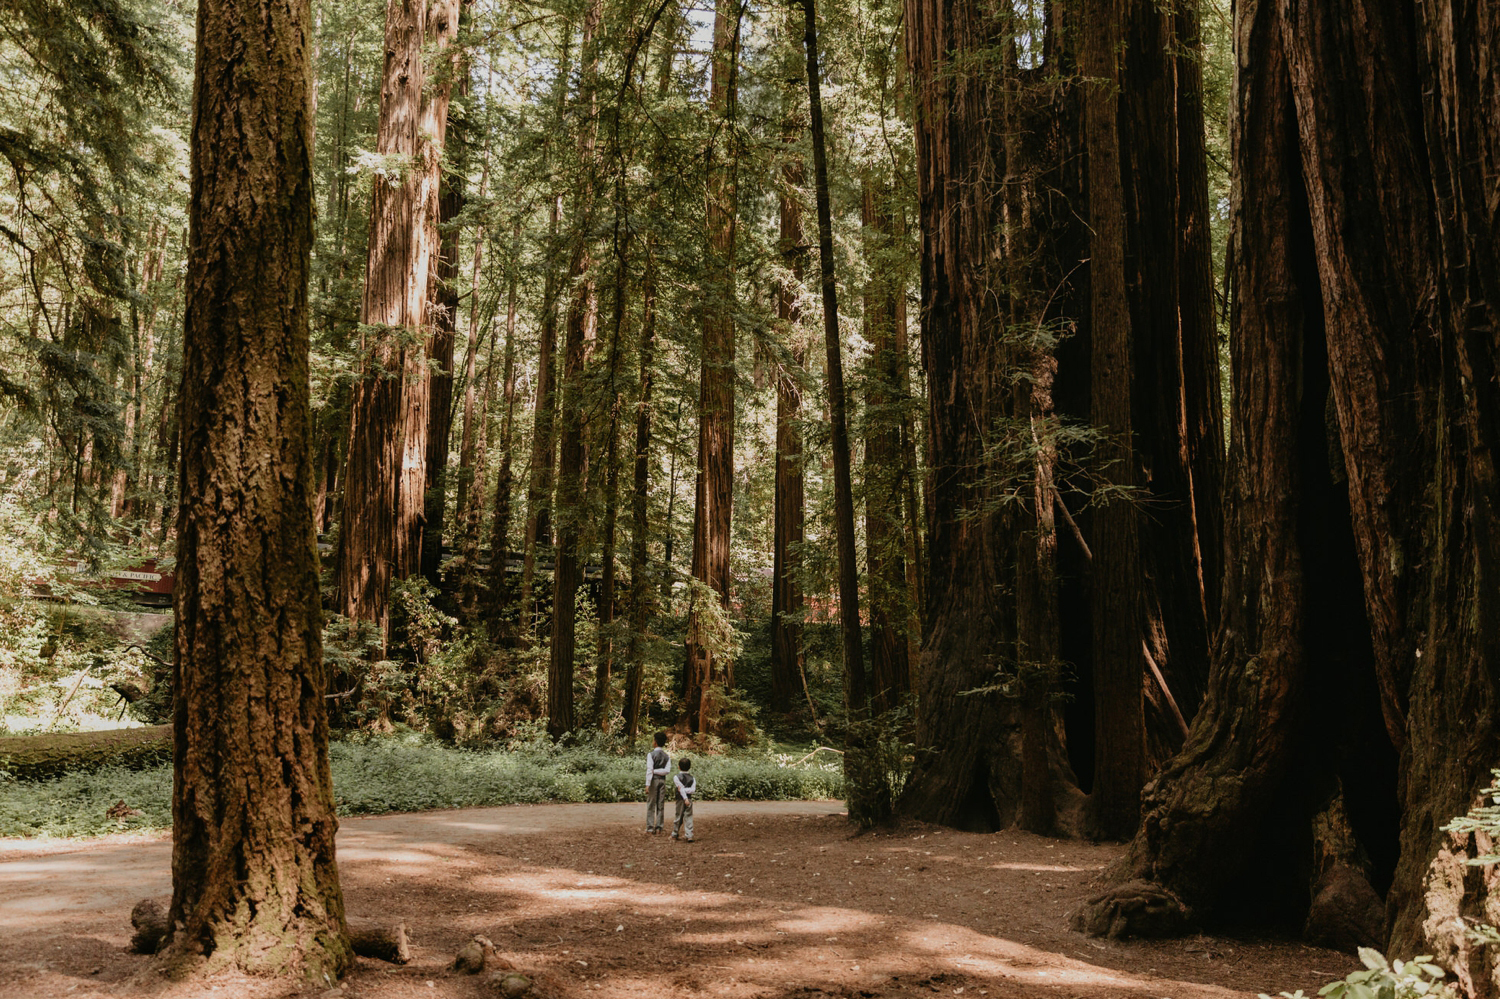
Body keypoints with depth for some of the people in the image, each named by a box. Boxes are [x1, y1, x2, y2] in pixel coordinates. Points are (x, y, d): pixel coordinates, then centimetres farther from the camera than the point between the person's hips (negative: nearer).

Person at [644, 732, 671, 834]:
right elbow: (667, 770, -5)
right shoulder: (667, 756, 5)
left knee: (651, 804, 1)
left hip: (654, 780, -4)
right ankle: (659, 826, 6)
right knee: (661, 805, 7)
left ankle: (650, 826, -1)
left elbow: (649, 770, -14)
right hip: (663, 780, 4)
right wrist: (659, 771, -2)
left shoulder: (651, 754, -8)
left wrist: (647, 784, -14)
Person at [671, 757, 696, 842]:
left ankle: (675, 834, 24)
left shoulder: (676, 777, -5)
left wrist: (685, 798, -20)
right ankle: (689, 836, -9)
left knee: (679, 817, 9)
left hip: (680, 799, -2)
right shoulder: (692, 778, 7)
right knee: (688, 817, 0)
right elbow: (693, 789, -7)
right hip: (689, 799, 2)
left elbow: (681, 789, -15)